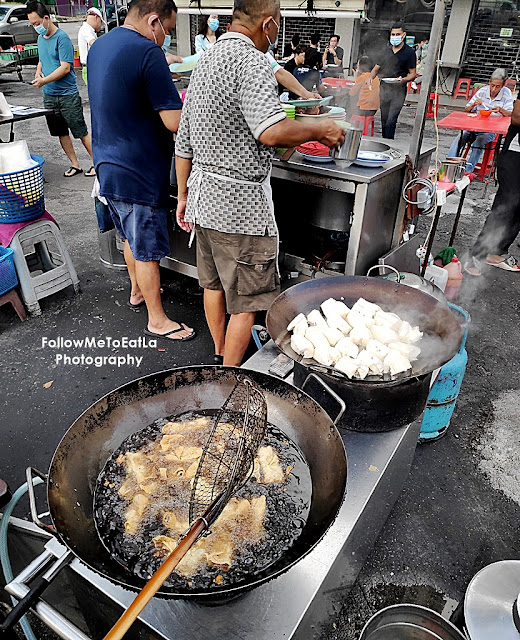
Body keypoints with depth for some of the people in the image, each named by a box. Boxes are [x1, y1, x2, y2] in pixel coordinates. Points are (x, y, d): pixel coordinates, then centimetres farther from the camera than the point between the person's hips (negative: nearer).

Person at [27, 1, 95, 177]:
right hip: (48, 95, 8)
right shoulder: (40, 38, 13)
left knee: (81, 132, -4)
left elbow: (65, 67, -18)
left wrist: (44, 80, -20)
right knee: (61, 133, 9)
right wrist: (38, 72, 3)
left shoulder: (61, 38, -12)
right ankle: (75, 165, 17)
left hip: (67, 95, -8)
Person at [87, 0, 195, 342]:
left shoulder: (98, 46, 11)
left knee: (132, 236, 25)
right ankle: (157, 320, 17)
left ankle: (137, 291, 44)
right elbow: (175, 122, -23)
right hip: (140, 171, -9)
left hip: (110, 167, 9)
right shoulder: (147, 52, -19)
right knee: (147, 249, 2)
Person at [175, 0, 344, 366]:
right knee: (245, 301, 3)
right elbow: (271, 131, -30)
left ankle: (219, 357, 37)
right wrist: (321, 130, -13)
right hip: (240, 204, -9)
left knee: (214, 284, 20)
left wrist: (184, 195, 23)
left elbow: (184, 143, 17)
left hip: (205, 196, 10)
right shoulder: (250, 61, -14)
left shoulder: (205, 62, 15)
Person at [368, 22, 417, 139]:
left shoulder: (409, 52, 1)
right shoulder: (387, 50, 16)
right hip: (384, 88, 5)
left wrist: (403, 80, -23)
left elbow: (413, 74, -2)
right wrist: (370, 77, 0)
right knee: (384, 120, 8)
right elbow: (377, 67, 23)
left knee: (391, 121, -16)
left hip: (398, 90, -5)